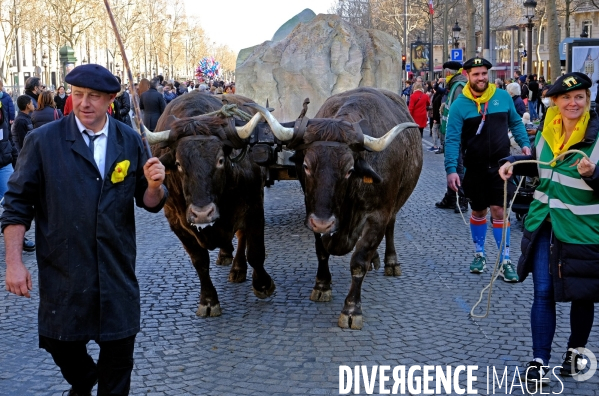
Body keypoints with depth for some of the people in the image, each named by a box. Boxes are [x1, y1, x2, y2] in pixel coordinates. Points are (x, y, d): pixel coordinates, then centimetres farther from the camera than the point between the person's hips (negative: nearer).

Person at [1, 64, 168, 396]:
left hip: (117, 269, 1)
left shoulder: (130, 141, 2)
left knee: (119, 349, 7)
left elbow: (149, 202, 6)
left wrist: (154, 185, -17)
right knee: (61, 343, 13)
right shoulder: (42, 141, -5)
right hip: (62, 269, -1)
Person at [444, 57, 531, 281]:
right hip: (475, 169, 0)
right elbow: (452, 139, -12)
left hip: (500, 166, 0)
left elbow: (516, 122, 13)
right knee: (478, 212, 14)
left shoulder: (503, 97, -1)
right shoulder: (460, 105, -8)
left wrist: (524, 143, -3)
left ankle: (505, 262, 2)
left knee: (499, 211, -3)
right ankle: (479, 255, 32)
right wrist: (451, 169, -21)